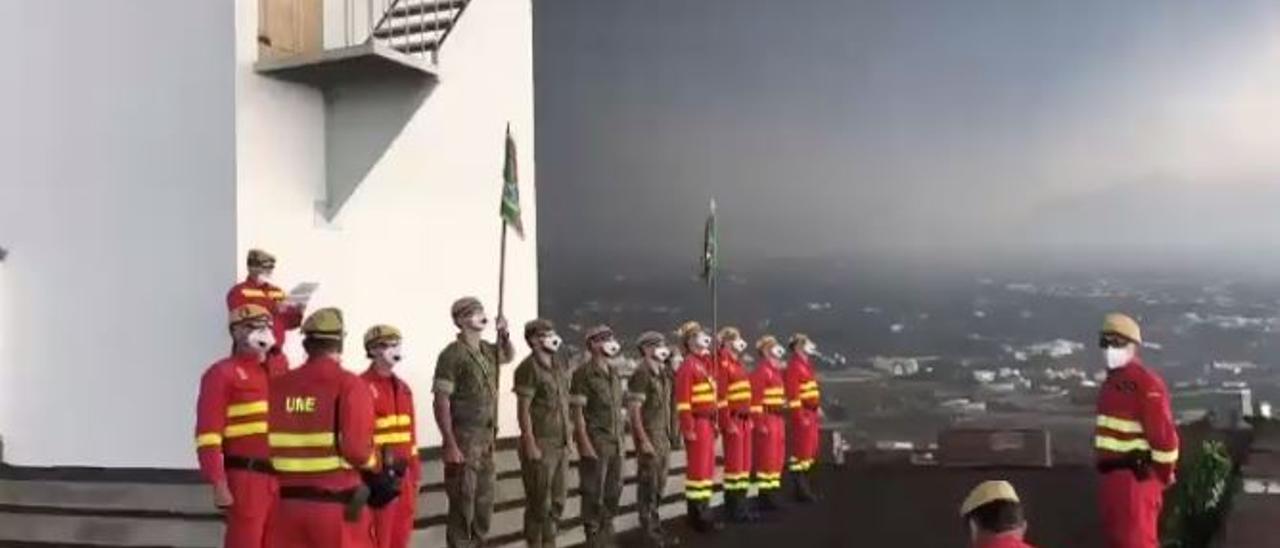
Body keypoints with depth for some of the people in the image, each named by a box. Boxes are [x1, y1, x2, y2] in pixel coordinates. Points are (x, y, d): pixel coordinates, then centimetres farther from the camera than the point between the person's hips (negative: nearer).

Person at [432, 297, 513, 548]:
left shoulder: (487, 350, 8)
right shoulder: (452, 354, -14)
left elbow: (509, 355, 31)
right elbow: (441, 404, -17)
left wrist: (504, 334, 8)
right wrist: (450, 445, -22)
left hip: (487, 438, 8)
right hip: (464, 440, -8)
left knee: (484, 504, 15)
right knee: (463, 505, -2)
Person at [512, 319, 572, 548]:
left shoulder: (559, 365, 11)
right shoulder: (529, 368, -12)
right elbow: (523, 410, -15)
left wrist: (568, 436, 13)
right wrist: (530, 445, -19)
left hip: (561, 444, 8)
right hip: (541, 445, -8)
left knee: (557, 502, 14)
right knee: (539, 503, 0)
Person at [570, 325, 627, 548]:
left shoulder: (614, 375, 14)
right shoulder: (584, 374, -9)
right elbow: (578, 411, -13)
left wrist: (620, 439, 14)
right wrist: (585, 443, -19)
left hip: (615, 443, 7)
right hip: (595, 442, -7)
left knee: (613, 492, 11)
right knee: (593, 494, -1)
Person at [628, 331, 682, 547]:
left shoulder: (663, 374, 12)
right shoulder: (641, 375, -13)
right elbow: (634, 410, -17)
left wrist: (670, 434, 12)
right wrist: (643, 440, -21)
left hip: (664, 435, 8)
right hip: (649, 436, -8)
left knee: (659, 485, 14)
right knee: (648, 486, -1)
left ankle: (655, 526, 24)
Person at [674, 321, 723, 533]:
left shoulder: (705, 363, 16)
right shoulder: (688, 366, -12)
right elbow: (683, 400, -17)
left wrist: (714, 422, 17)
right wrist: (688, 428, -20)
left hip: (708, 422, 9)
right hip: (697, 422, -9)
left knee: (708, 467, 12)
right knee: (697, 468, -4)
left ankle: (703, 511, 20)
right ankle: (698, 516, 2)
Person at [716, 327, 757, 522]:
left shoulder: (738, 364, 16)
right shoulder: (724, 365, -11)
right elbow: (721, 397, -17)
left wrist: (749, 418, 16)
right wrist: (728, 423, -20)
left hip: (745, 419, 9)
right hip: (733, 420, -9)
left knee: (745, 463, 11)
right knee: (734, 463, -3)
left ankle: (741, 505, 18)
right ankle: (733, 508, 4)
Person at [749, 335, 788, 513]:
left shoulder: (776, 370, 17)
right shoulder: (761, 371, -14)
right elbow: (755, 399, -19)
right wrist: (760, 423, -21)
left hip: (778, 419, 10)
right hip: (767, 420, -10)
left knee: (778, 457, 13)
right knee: (767, 458, -6)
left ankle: (772, 493, 21)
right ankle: (765, 496, 0)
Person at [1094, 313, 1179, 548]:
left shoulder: (1146, 383, -15)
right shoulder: (1112, 382, 15)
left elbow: (1163, 433, -18)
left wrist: (1163, 474, -10)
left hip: (1136, 476, -9)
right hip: (1112, 473, 9)